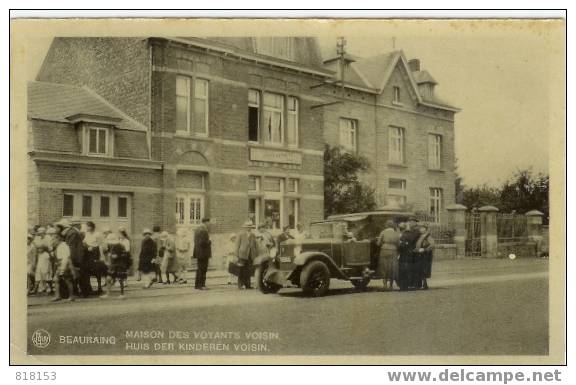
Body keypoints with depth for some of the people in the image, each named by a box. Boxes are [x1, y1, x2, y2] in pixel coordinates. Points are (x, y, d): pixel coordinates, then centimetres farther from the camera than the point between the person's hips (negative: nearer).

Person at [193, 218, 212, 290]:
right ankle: (201, 285, 0)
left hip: (198, 253, 10)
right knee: (203, 269, -3)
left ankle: (197, 285, 21)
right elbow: (203, 242, -24)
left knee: (199, 269, 16)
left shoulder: (197, 229, 13)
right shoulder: (204, 230, -18)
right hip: (203, 253, -10)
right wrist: (209, 242, -8)